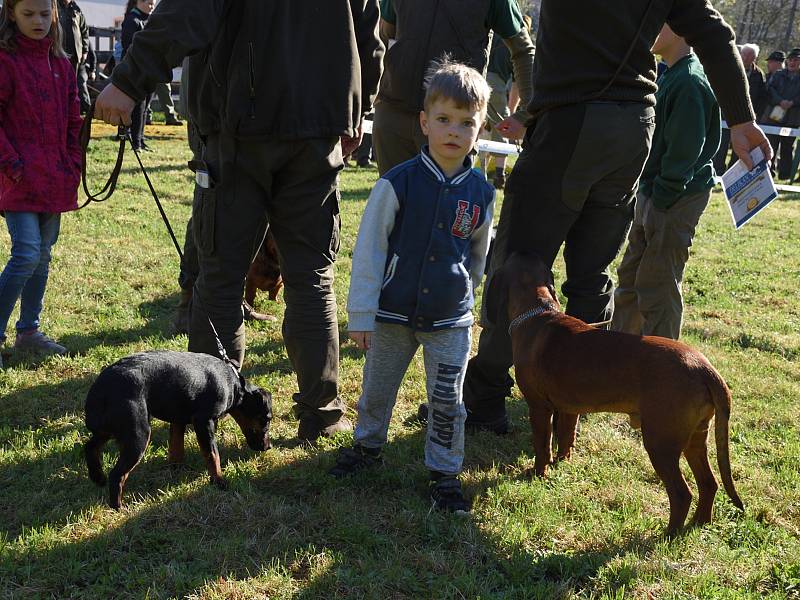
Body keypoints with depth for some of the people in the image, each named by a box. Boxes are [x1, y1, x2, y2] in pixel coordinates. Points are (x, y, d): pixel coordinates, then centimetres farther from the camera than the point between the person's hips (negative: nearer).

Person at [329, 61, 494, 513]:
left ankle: (446, 472, 20)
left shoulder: (481, 192, -4)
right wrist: (361, 315, -9)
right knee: (377, 391, 15)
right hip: (392, 313, -1)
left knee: (447, 401, 3)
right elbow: (368, 249, -9)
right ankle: (368, 445, 41)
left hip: (451, 319, 1)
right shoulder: (399, 183, -13)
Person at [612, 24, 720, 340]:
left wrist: (660, 201, -18)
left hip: (676, 200, -10)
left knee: (657, 286, -3)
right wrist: (646, 192, 14)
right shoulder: (671, 77, 13)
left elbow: (684, 151, -21)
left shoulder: (690, 81, -17)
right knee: (630, 276, 17)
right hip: (651, 195, 10)